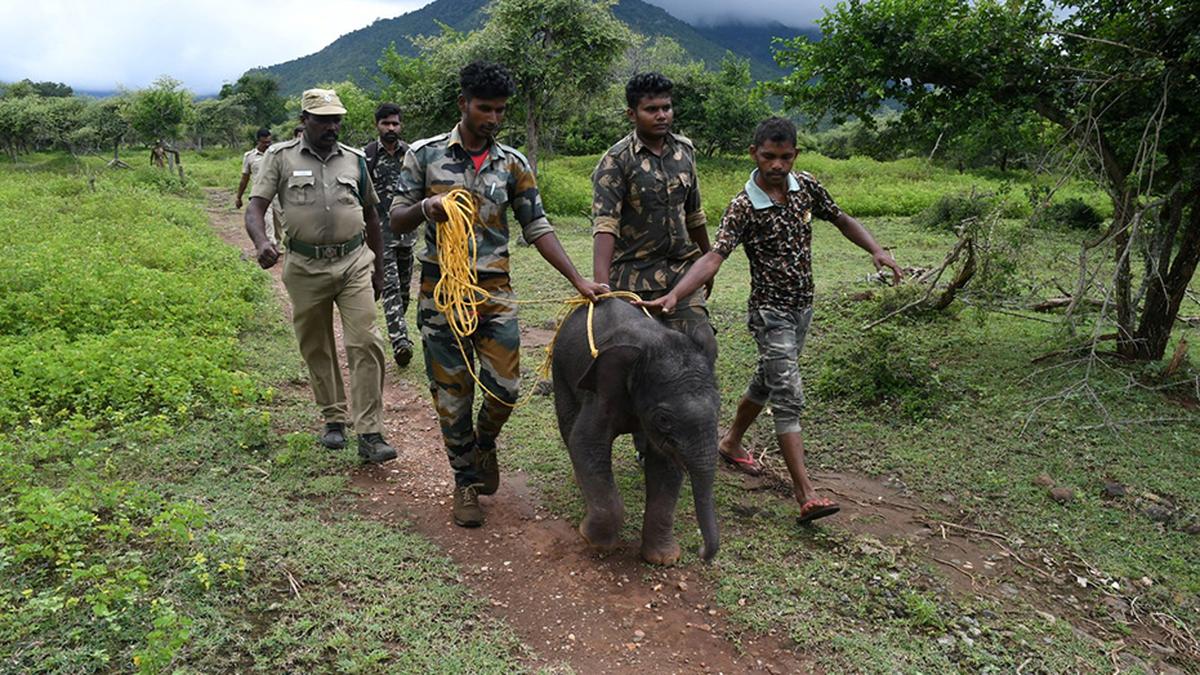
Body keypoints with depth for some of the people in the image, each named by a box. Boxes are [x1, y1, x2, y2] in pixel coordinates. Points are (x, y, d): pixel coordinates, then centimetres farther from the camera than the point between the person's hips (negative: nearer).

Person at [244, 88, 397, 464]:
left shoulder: (354, 160, 10)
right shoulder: (280, 157, 2)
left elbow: (370, 214, 19)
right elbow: (255, 208, -5)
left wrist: (377, 268, 19)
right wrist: (261, 241, -28)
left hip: (354, 263, 1)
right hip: (305, 267, 0)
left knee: (365, 344, -10)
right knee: (316, 349, 9)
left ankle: (370, 435, -7)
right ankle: (334, 419, 27)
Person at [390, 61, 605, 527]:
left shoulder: (513, 164, 5)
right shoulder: (425, 154, 1)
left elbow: (538, 229, 4)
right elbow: (397, 221, 3)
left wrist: (579, 281, -6)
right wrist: (426, 207, -21)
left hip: (495, 289, 1)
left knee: (504, 387, -4)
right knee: (451, 393, 5)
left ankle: (484, 442, 30)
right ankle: (465, 480, 24)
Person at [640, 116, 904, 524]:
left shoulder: (806, 186, 0)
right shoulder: (743, 207, -17)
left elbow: (842, 220, 14)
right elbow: (714, 257, -27)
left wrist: (876, 250, -1)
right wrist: (673, 296, -42)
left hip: (802, 306, 7)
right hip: (771, 311, -7)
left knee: (767, 381, 20)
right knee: (789, 396, -12)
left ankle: (731, 443, 43)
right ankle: (806, 496, -11)